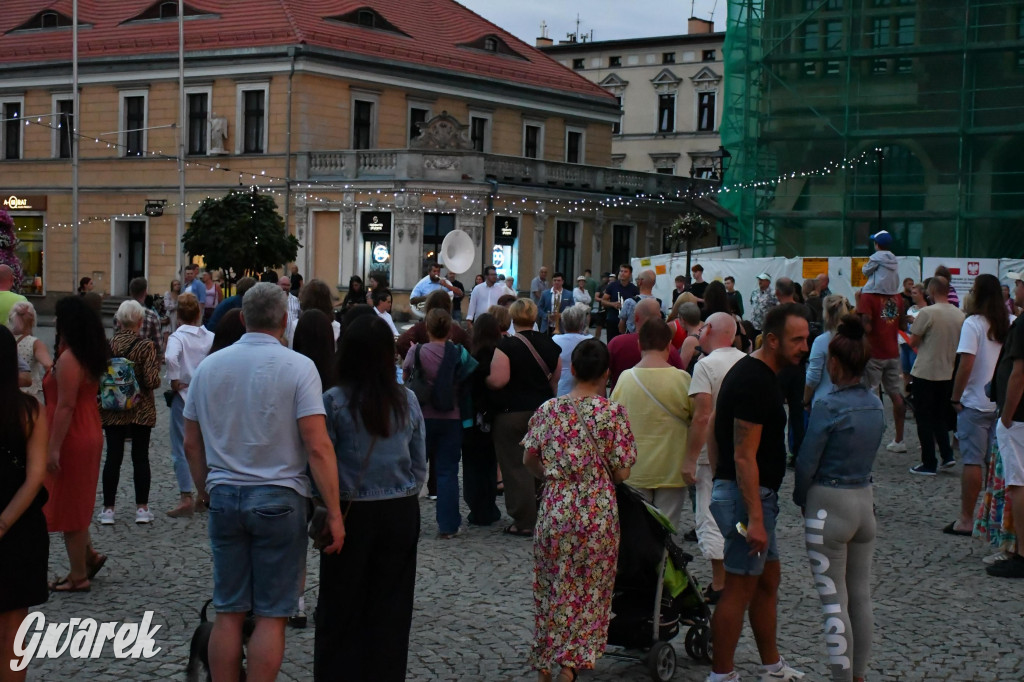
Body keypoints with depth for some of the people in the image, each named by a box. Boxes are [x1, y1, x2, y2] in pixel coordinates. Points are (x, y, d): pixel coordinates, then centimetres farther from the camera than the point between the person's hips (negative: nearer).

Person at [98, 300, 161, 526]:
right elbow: (152, 381, -16)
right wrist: (156, 367, 3)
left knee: (113, 457, 7)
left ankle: (108, 509, 8)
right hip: (141, 411, -2)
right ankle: (142, 508, 10)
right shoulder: (145, 346, -12)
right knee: (140, 457, 7)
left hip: (112, 411, 2)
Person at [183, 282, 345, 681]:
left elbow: (191, 444, 11)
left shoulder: (209, 366, 5)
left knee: (228, 613, 10)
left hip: (224, 497, 4)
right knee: (272, 616, 3)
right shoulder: (298, 367, -8)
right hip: (278, 498, -4)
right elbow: (318, 446, -14)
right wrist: (334, 514, -10)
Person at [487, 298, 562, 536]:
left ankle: (524, 522, 2)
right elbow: (556, 378, 11)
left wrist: (484, 379, -1)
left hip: (512, 413, -6)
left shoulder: (507, 345, -15)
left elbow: (497, 380, -22)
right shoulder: (549, 345, 3)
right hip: (543, 410, 6)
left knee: (516, 467, 1)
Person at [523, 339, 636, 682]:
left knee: (551, 588, 14)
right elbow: (621, 473, -9)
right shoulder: (612, 413, -9)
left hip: (554, 509, 3)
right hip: (596, 512, -3)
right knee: (589, 590, 8)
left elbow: (529, 460, 5)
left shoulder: (548, 410, -1)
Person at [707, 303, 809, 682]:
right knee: (740, 588, -3)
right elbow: (744, 457, -24)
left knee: (767, 580, 18)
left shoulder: (759, 374, 12)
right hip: (746, 494, -11)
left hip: (758, 493, 11)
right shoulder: (753, 382, -21)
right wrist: (755, 518, -26)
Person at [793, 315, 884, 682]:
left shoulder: (828, 407, -17)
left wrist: (801, 498, 4)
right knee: (861, 596, 14)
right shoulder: (876, 404, 3)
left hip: (829, 506, -7)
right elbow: (869, 453, 10)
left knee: (834, 601, -1)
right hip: (865, 500, 7)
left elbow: (806, 462, -13)